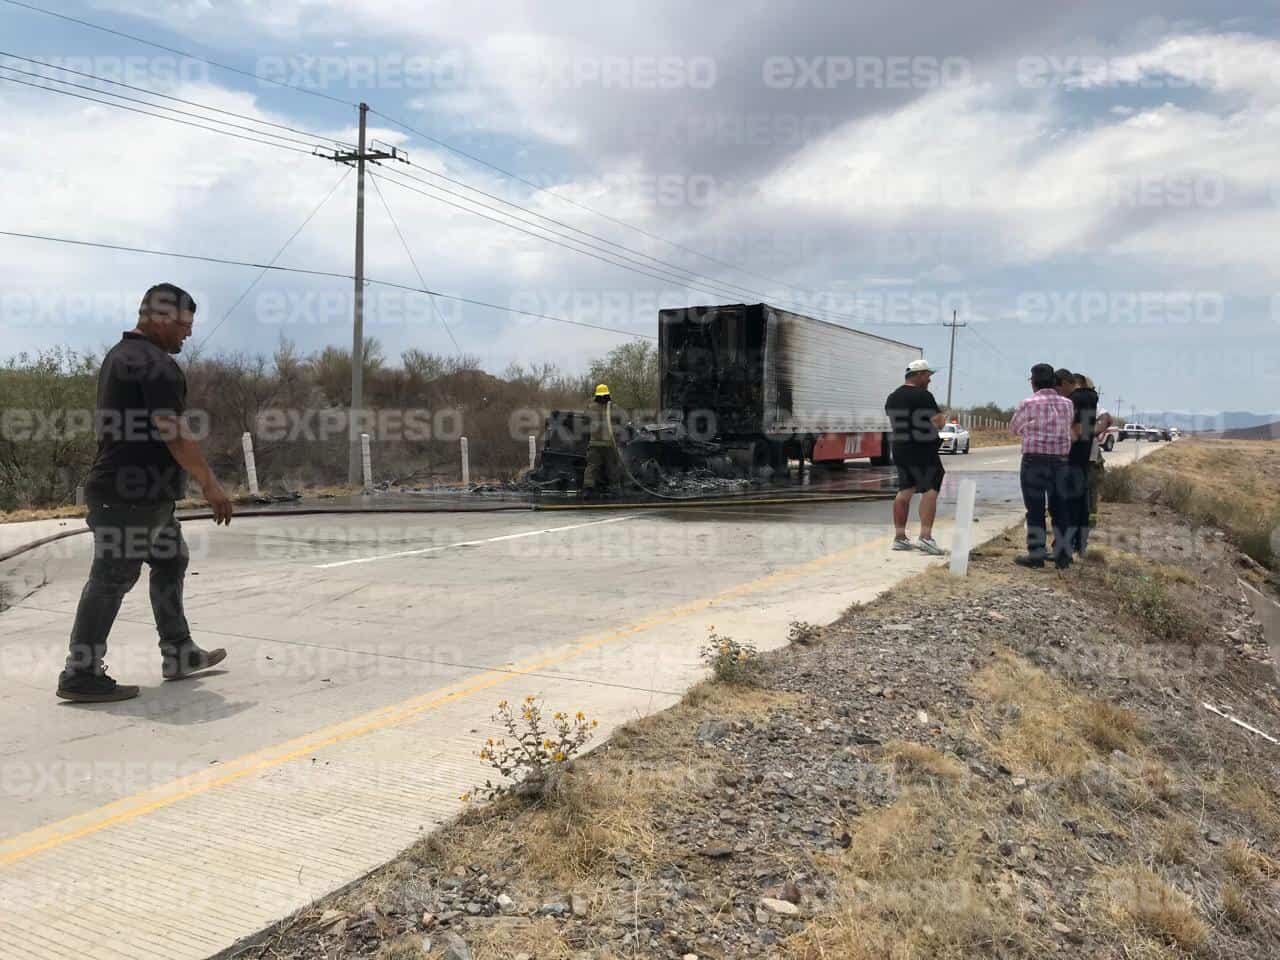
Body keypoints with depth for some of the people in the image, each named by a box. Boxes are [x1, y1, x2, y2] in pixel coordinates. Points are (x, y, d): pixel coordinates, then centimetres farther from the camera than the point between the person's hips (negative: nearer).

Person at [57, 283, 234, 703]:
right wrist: (211, 484, -15)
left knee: (171, 564, 17)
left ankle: (178, 654, 25)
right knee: (111, 579, -5)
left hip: (146, 494, 11)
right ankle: (81, 674, 1)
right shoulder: (156, 364, -16)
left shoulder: (119, 355, 17)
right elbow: (175, 433, -21)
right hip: (134, 496, -11)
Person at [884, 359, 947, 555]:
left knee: (904, 491, 12)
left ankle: (899, 537, 14)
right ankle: (925, 537, -17)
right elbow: (939, 421, -15)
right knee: (930, 490, -7)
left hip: (900, 450, 8)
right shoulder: (923, 395, -13)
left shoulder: (892, 397, 12)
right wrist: (943, 417, 7)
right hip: (923, 451, -8)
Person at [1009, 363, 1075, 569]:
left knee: (1035, 508, 2)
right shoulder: (1068, 404, 5)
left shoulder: (1029, 404, -9)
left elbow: (1014, 428, 6)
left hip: (1034, 461, -4)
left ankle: (1036, 553, 4)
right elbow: (1069, 427, 17)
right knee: (1059, 508, 11)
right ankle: (1063, 554, 14)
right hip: (1060, 461, 4)